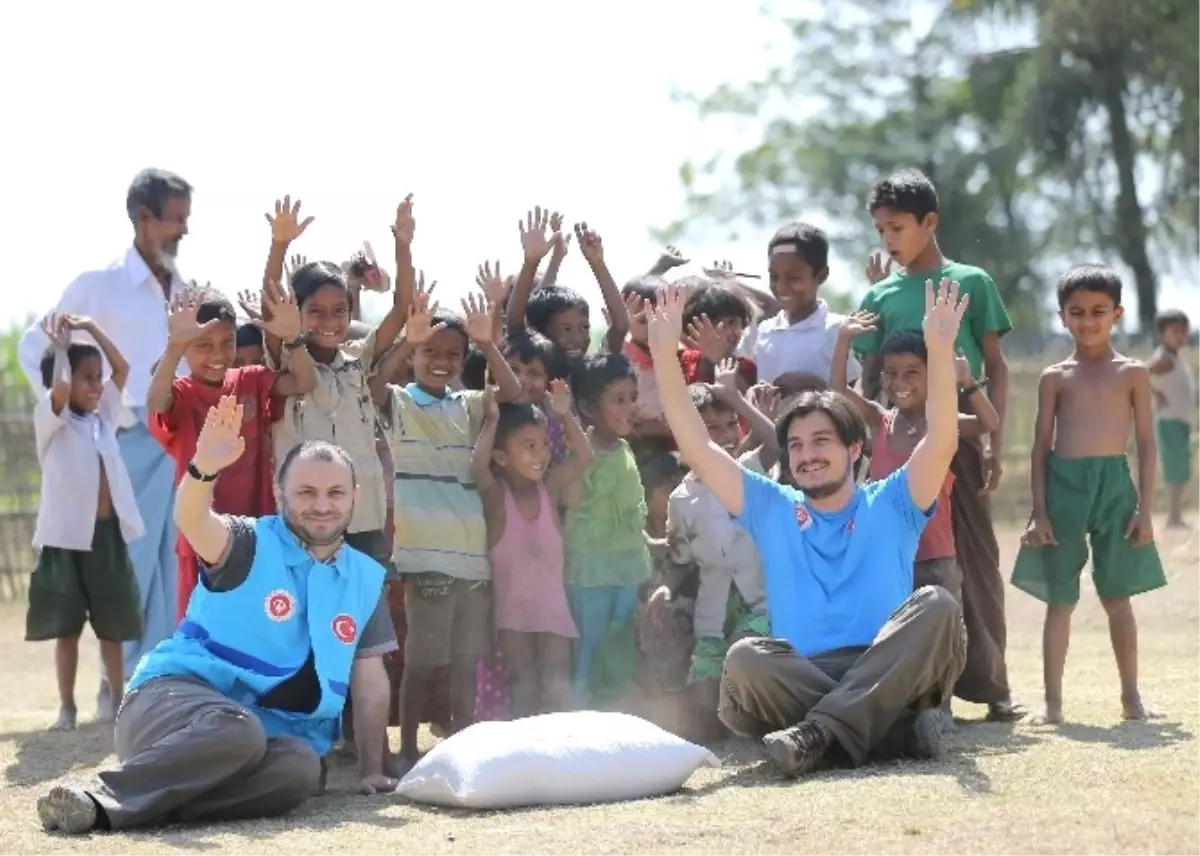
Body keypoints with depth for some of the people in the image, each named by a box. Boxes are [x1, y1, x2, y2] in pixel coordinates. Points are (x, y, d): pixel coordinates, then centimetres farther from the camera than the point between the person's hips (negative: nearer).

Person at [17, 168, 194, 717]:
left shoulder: (190, 292, 12)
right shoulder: (98, 286, -2)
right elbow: (34, 350, 3)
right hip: (133, 442, -5)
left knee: (169, 566, 6)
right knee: (134, 564, -5)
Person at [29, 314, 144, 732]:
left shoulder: (103, 416, 12)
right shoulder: (51, 420, -3)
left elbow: (122, 368, 7)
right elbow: (59, 388, -23)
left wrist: (91, 328, 3)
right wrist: (60, 347, -10)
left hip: (109, 533, 4)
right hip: (67, 535, -4)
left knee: (112, 625, 10)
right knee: (66, 627, 3)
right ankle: (67, 706, 9)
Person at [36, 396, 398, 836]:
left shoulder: (366, 578, 13)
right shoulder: (250, 544, -1)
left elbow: (369, 680, 16)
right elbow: (193, 522, -24)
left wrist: (371, 771, 12)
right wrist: (203, 470, -45)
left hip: (269, 732, 5)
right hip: (178, 694, -5)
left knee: (301, 767, -34)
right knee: (236, 729, -41)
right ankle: (101, 795, -33)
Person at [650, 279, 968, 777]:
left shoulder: (891, 505, 16)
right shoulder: (772, 511, 21)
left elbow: (942, 440, -2)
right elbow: (696, 446, 13)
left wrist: (940, 349, -16)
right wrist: (664, 354, 3)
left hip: (891, 678, -1)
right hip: (805, 679, 1)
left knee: (936, 605, -29)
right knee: (745, 660, -30)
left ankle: (818, 733, -38)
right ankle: (900, 731, -33)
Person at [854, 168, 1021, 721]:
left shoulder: (971, 283, 3)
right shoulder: (880, 297, 9)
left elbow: (996, 367, 3)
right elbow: (869, 382, 11)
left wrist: (994, 442, -5)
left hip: (961, 438, -2)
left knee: (975, 558, -1)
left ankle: (989, 682, 4)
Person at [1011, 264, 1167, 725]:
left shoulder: (1132, 373, 3)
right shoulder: (1055, 377, 6)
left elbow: (1147, 444, 3)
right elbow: (1041, 447, 5)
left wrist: (1144, 509, -3)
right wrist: (1039, 511, -2)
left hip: (1114, 485, -1)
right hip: (1064, 487, 1)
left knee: (1117, 597, 5)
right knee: (1060, 599, 4)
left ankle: (1131, 695, 14)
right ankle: (1053, 700, 7)